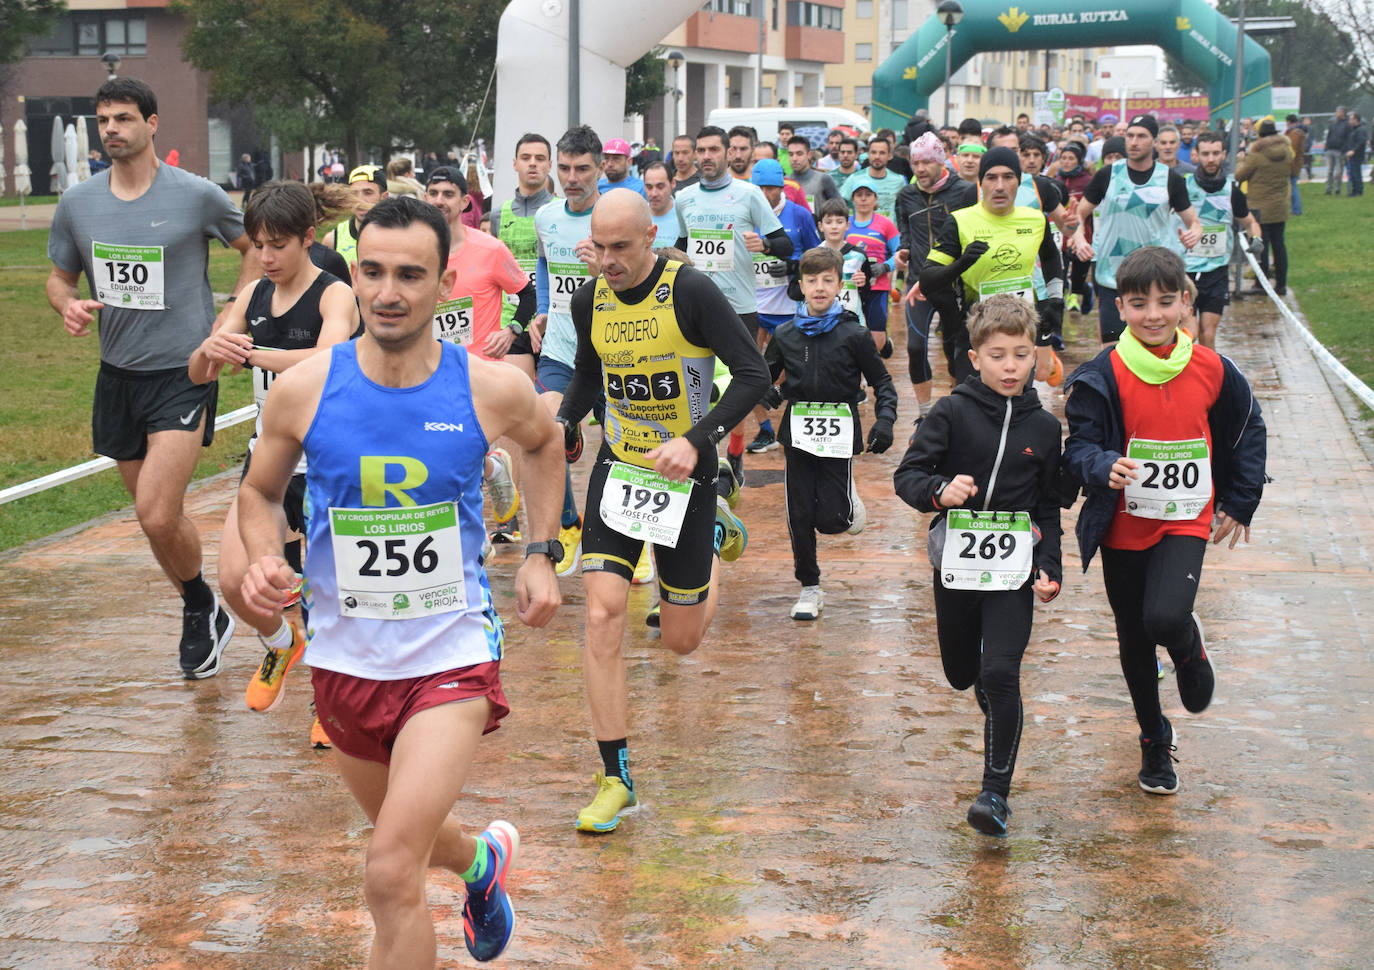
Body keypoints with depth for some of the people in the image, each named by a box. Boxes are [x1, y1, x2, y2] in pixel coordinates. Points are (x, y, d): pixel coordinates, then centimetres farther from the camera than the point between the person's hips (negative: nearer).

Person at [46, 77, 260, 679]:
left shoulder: (197, 196, -8)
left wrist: (232, 321, -1)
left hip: (184, 374, -5)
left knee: (157, 516, -17)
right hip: (117, 375, 5)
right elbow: (60, 277, 15)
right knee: (160, 516, 13)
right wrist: (68, 305, -9)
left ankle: (200, 609, 9)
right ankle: (205, 616, 33)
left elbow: (254, 246, 8)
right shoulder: (77, 203, 3)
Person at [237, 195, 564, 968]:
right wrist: (265, 558, -13)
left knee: (391, 874, -17)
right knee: (404, 833, 27)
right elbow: (260, 492, 7)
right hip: (345, 658, 3)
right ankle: (482, 859, 61)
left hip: (454, 651, -3)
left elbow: (545, 442, 13)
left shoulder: (492, 389, -11)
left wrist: (542, 554, 7)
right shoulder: (304, 389, -10)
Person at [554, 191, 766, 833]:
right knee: (603, 618, -13)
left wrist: (696, 441, -29)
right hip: (618, 468, 3)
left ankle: (716, 538, 43)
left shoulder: (691, 292, -17)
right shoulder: (589, 299, -1)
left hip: (684, 474, -3)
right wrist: (563, 424, -1)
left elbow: (753, 375, -18)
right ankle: (615, 781, -3)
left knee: (681, 641, 9)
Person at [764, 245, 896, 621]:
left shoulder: (853, 334, -5)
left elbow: (882, 382, 1)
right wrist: (768, 394, -8)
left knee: (831, 519, -7)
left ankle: (851, 504, 29)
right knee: (800, 516, 2)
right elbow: (764, 376, 15)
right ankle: (810, 588, 17)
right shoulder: (785, 335, 2)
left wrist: (885, 420, -13)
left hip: (839, 434, -2)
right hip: (798, 432, 2)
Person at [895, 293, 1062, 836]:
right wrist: (938, 491, -27)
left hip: (1014, 567, -1)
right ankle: (997, 707, 52)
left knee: (1001, 675, -14)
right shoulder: (952, 414, -5)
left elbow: (1048, 507, 10)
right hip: (956, 562, 1)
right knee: (961, 674, 15)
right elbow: (906, 475, -6)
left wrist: (1049, 567, -2)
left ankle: (996, 792, -7)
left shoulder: (1044, 427, 2)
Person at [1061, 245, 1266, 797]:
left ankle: (1190, 649, 13)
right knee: (1134, 644, 13)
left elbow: (1248, 432, 13)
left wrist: (1240, 503, 11)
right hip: (1123, 528, 1)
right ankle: (1155, 741, 35)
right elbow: (1078, 447, -12)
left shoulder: (1211, 370, -3)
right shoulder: (1103, 376, -11)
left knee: (1165, 618, -25)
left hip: (1186, 523, 0)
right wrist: (1104, 466, -34)